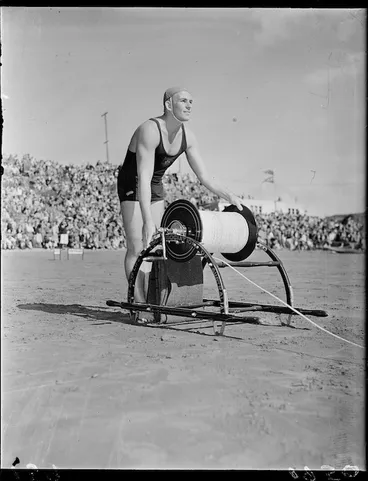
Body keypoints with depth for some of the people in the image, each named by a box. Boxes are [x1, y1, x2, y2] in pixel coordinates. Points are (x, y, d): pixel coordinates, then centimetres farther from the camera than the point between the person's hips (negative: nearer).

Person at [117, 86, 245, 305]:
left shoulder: (187, 136, -7)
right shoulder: (150, 131, -30)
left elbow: (204, 175, -3)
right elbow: (144, 178, -37)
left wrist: (229, 196, -15)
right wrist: (147, 221, -45)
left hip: (156, 186, 7)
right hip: (132, 185, -7)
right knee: (137, 247, -11)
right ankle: (139, 303, -6)